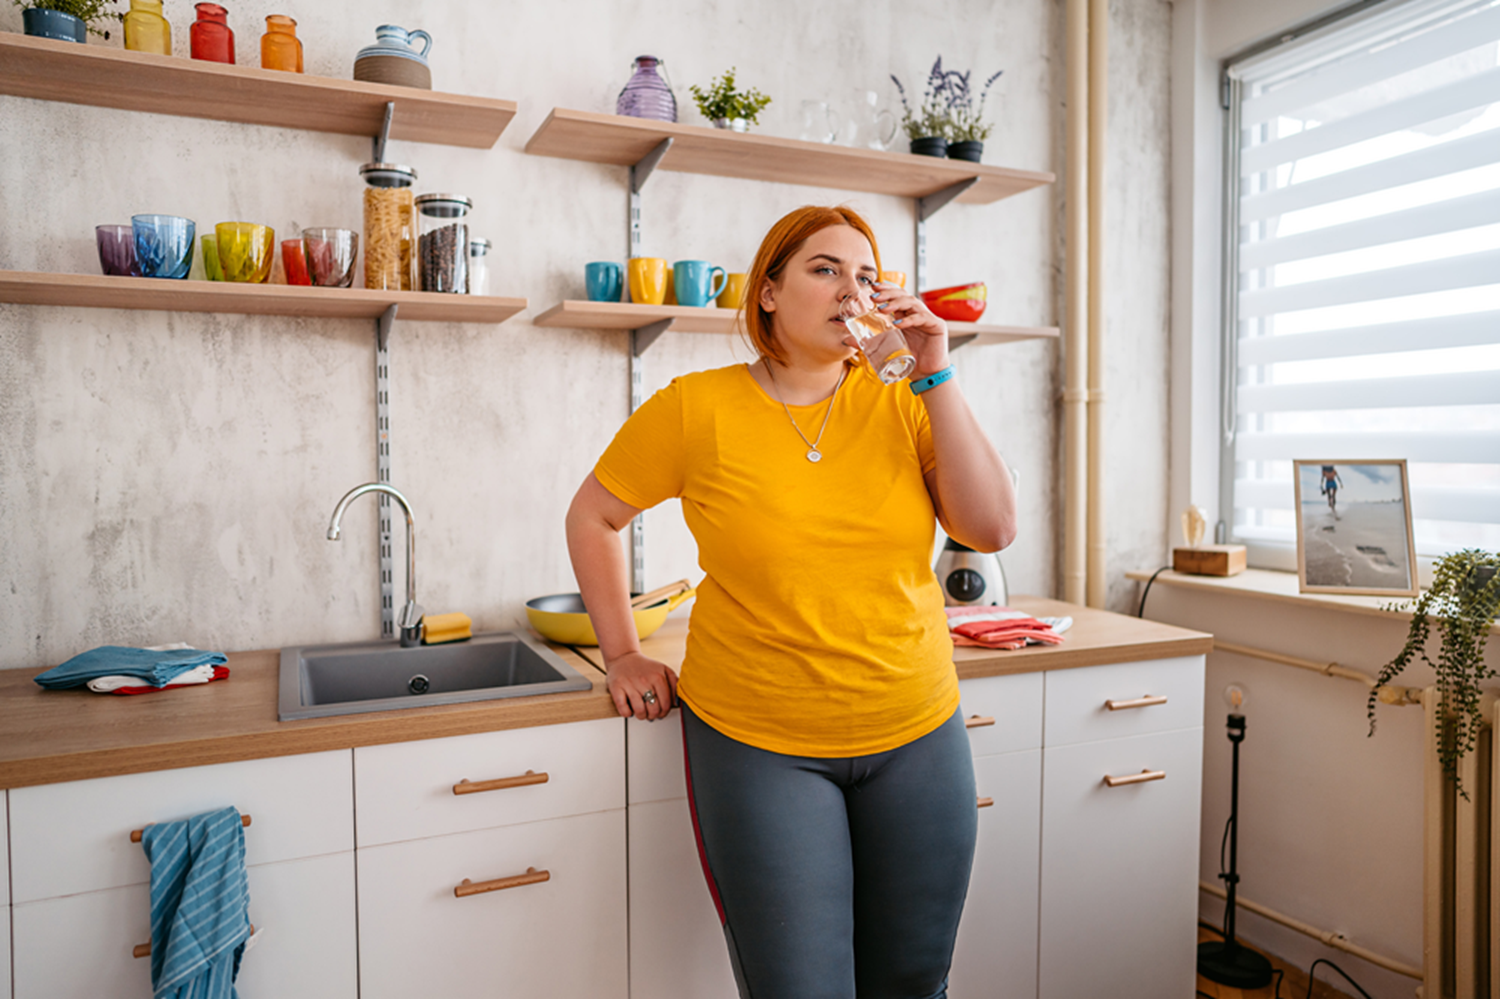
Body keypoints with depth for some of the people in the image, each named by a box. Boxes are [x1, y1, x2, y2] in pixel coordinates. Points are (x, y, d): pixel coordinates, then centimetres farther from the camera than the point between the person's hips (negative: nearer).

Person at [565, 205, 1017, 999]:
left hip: (916, 737, 4)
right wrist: (622, 654, 1)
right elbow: (592, 517, 5)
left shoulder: (900, 401, 0)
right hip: (760, 745, -3)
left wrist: (935, 377, -13)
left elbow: (992, 530, -10)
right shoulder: (696, 409, -7)